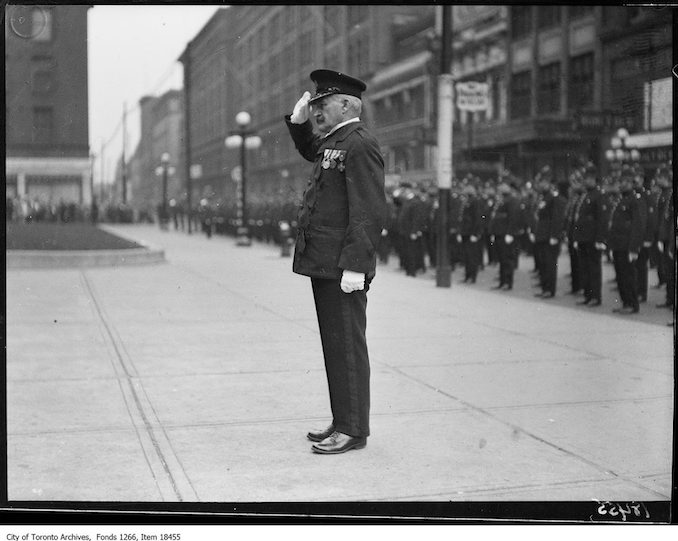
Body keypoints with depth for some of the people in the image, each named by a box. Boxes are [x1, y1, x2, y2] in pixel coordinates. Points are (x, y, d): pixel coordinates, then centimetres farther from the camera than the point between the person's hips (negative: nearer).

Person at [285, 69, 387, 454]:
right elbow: (310, 151, 41)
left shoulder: (360, 145, -14)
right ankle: (343, 422, 25)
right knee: (335, 346, 15)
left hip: (342, 269, -10)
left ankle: (353, 430, 5)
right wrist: (298, 122, 21)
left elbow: (370, 212, -21)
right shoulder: (334, 141, 16)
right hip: (323, 265, 10)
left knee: (347, 347, -3)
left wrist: (355, 267, -25)